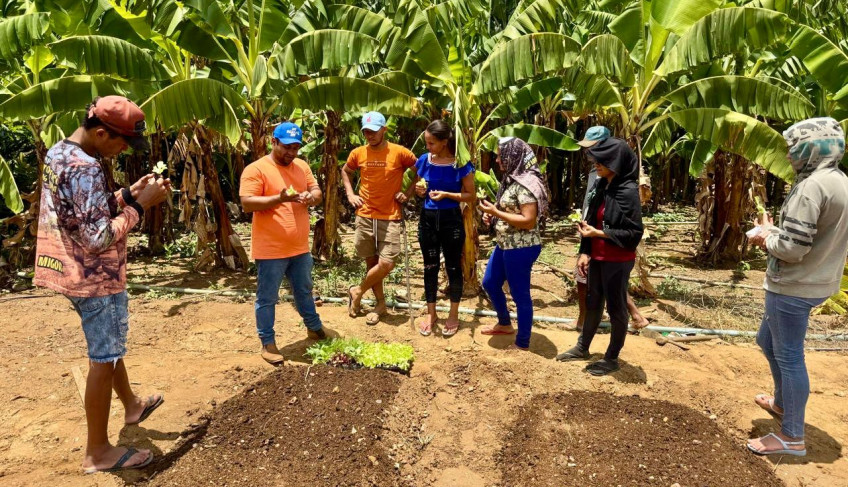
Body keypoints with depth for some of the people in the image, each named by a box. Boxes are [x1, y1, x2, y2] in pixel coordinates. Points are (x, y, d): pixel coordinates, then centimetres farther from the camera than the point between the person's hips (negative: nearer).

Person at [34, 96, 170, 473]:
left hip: (75, 272, 10)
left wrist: (127, 194, 6)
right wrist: (140, 205, -20)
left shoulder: (58, 153, 7)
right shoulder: (86, 169, -25)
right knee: (104, 358, 2)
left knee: (108, 345, 25)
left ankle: (131, 405, 46)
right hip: (96, 277, -10)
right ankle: (98, 451, 15)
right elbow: (99, 238, -28)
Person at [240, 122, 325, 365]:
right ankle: (267, 343, 20)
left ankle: (314, 328, 40)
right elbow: (247, 203, -18)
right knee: (267, 298, 6)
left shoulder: (302, 166, 9)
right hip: (270, 250, -6)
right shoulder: (256, 169, -12)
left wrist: (311, 196, -14)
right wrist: (279, 198, -30)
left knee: (304, 291, 23)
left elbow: (317, 193, 10)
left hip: (300, 247, 6)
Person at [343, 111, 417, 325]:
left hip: (390, 217, -2)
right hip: (365, 216, 3)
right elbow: (345, 172, 21)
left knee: (386, 264, -9)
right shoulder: (358, 153, 2)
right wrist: (350, 194, 7)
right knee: (371, 262, 10)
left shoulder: (400, 152, -7)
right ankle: (380, 302, 27)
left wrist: (408, 193, -3)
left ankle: (357, 291, 16)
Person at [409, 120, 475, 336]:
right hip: (427, 218, 4)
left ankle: (454, 315, 24)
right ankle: (431, 313, 26)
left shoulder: (461, 164, -11)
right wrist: (419, 191, -9)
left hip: (451, 220, -3)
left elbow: (470, 195, -7)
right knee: (430, 267, 12)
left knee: (453, 267, 8)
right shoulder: (423, 160, 1)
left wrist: (446, 194, -20)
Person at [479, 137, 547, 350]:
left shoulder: (528, 183, -20)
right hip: (504, 244, 11)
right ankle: (504, 324, 43)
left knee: (520, 295, 2)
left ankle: (522, 344, 18)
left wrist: (496, 212, -23)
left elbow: (529, 221, -27)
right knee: (490, 283, 22)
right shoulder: (512, 179, 10)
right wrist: (492, 212, 3)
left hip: (521, 248, -11)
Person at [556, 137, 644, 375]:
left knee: (616, 308, 8)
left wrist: (599, 233, -21)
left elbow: (634, 233, -17)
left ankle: (612, 358, 25)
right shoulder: (600, 186, 4)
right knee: (593, 303, 20)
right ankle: (582, 347, 37)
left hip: (617, 262, -7)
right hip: (596, 258, 7)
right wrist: (585, 252, 2)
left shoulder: (628, 191, -18)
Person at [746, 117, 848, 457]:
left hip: (793, 287, -10)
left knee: (788, 356, 2)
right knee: (768, 341, 25)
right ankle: (782, 403, 43)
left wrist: (766, 237, -5)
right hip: (814, 282, 10)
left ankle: (792, 438, 14)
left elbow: (790, 247, -25)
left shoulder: (812, 185, -21)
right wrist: (774, 230, 6)